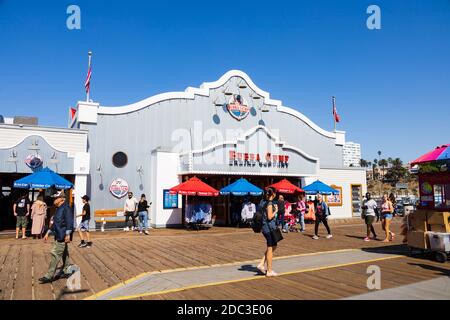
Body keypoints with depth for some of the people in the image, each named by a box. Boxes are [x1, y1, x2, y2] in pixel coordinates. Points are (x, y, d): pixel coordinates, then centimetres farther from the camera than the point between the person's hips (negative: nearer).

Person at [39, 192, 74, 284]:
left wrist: (67, 234, -29)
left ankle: (49, 276, -3)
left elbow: (69, 222, -22)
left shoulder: (66, 208, -14)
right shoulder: (58, 209, 18)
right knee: (64, 254, 16)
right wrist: (47, 233, 27)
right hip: (58, 236, 10)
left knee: (55, 254, -8)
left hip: (62, 237, -10)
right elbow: (54, 223, 26)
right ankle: (66, 272, 25)